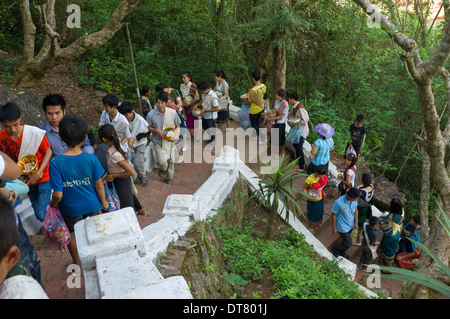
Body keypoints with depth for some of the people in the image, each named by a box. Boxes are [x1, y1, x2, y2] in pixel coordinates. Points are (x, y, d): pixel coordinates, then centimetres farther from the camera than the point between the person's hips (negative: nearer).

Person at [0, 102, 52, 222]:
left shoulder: (36, 133, -23)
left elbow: (48, 152, -10)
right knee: (37, 210, 19)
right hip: (26, 180, 5)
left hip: (43, 177, -4)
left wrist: (38, 173, -18)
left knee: (41, 214, -10)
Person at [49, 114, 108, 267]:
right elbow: (99, 185, -10)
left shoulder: (56, 163, -24)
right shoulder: (92, 159, -21)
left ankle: (78, 263, 43)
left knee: (72, 234, 25)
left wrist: (54, 203, 2)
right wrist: (103, 202, 8)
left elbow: (58, 194, -21)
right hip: (92, 205, 1)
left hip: (70, 208, 0)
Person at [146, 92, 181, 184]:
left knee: (171, 160, 13)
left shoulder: (173, 113, -11)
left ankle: (170, 176, 39)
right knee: (162, 161, -13)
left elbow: (178, 126, 1)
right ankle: (163, 168, 25)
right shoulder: (151, 114, -13)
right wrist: (157, 130, -18)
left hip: (170, 141, 2)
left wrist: (175, 136, -17)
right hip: (158, 141, -1)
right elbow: (148, 127, 1)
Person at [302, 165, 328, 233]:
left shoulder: (323, 176, -17)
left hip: (320, 198, 5)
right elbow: (304, 188, -18)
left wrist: (321, 188, -17)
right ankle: (311, 226, 42)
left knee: (319, 211, 27)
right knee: (312, 213, 17)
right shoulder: (309, 179, -32)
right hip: (312, 200, -5)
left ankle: (318, 223, 56)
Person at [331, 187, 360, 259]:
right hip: (342, 227, -6)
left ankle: (341, 252, 54)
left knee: (345, 240, 26)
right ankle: (335, 248, 35)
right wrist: (334, 228, -12)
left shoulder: (354, 199, -17)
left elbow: (355, 210, 2)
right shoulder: (338, 203, -35)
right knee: (348, 244, 6)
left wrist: (356, 223, 4)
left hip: (351, 225, 6)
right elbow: (333, 215, -21)